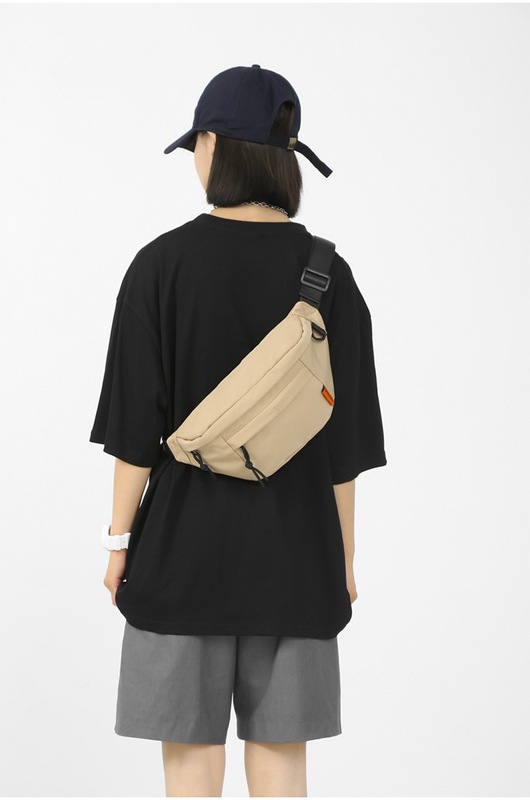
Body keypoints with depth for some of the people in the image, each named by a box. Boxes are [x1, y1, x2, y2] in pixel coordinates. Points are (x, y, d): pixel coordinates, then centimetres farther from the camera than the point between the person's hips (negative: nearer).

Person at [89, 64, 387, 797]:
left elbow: (136, 419, -10)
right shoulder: (328, 273, -3)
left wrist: (119, 537, 0)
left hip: (186, 537, -2)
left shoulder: (162, 264, -9)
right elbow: (345, 431, -2)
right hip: (295, 543, 2)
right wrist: (345, 555, 7)